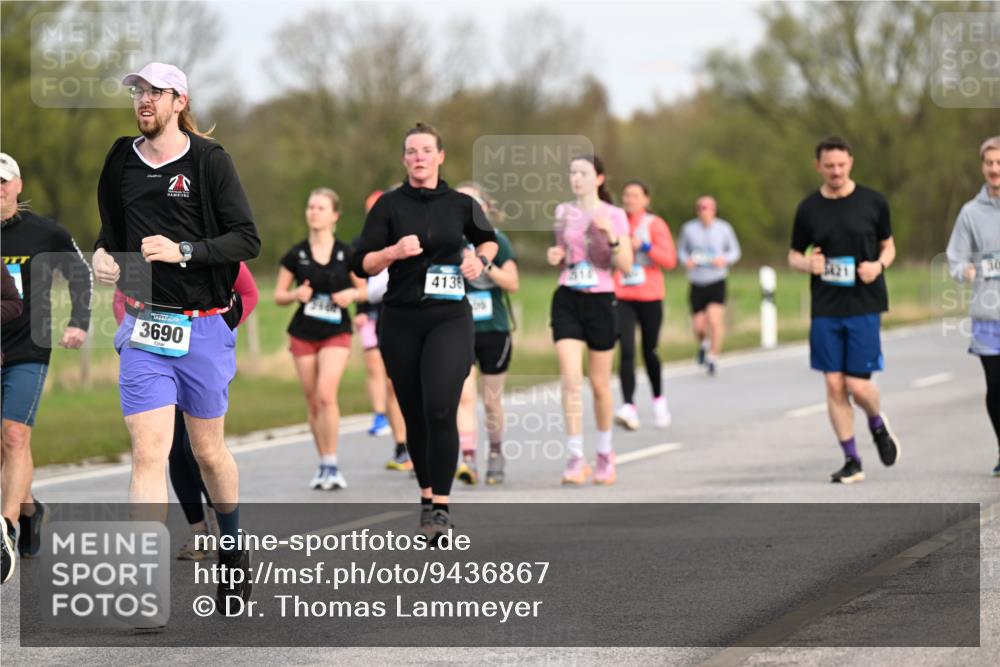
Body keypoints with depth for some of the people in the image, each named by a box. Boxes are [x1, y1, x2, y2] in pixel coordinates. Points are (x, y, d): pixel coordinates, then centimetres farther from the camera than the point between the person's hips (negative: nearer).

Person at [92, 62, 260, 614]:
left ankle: (234, 551, 37)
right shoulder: (121, 162, 8)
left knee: (208, 450, 11)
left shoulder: (209, 160, -5)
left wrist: (185, 251, -21)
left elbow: (247, 239, -9)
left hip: (203, 327, -2)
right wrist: (102, 253, 1)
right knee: (148, 453, -10)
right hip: (143, 327, 2)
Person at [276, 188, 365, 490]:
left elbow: (365, 289, 9)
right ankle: (324, 465, 18)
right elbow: (279, 296, 8)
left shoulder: (346, 253, -1)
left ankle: (332, 465, -14)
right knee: (314, 403, 5)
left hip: (336, 332, -2)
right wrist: (296, 294, -13)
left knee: (326, 394, -20)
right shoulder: (296, 254, 2)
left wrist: (352, 294, -13)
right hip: (303, 335, 2)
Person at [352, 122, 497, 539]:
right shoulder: (389, 206, 2)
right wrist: (394, 251, -19)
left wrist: (479, 259, 3)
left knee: (440, 410, -16)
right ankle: (426, 496, 24)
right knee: (414, 415, 7)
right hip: (401, 321, 1)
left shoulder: (461, 204, 5)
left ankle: (441, 508, -15)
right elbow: (362, 265, -2)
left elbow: (488, 239, 24)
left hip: (449, 319, -1)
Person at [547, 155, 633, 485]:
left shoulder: (614, 216, -1)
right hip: (567, 300, 2)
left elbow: (626, 266, -6)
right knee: (571, 380, -12)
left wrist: (612, 236, -21)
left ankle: (605, 453, 28)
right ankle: (575, 459, -13)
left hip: (600, 300, -2)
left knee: (600, 383, 8)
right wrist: (554, 257, -4)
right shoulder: (562, 212, 8)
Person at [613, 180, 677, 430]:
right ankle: (629, 408, -20)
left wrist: (644, 246, -16)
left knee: (649, 351, 8)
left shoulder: (655, 225, 1)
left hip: (650, 297, -1)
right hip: (622, 296, 1)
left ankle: (658, 399, 32)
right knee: (626, 351, -14)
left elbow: (669, 260, -6)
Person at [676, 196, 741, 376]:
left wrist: (725, 260, -11)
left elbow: (735, 251, 10)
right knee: (698, 326, 1)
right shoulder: (689, 228, 0)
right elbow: (681, 250, 12)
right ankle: (704, 344, 36)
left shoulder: (724, 228, -1)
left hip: (717, 282, -1)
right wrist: (686, 260, -10)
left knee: (715, 320, -17)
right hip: (697, 284, 1)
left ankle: (713, 356, -2)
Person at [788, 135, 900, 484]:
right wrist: (807, 264, -11)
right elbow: (793, 255, 12)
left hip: (864, 306, -2)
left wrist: (878, 265, -10)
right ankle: (852, 461, 9)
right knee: (834, 384, -1)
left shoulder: (873, 202, 1)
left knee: (857, 385, -7)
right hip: (825, 308, 2)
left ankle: (878, 424, 27)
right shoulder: (808, 208, 4)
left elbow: (888, 246, 12)